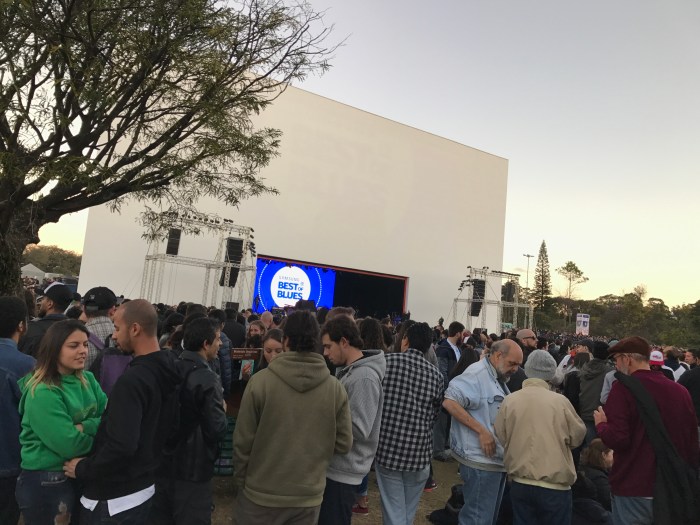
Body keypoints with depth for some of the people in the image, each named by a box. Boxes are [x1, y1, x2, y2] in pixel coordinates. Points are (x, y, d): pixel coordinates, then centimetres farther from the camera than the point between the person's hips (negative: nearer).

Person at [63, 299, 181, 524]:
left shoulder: (132, 380, -27)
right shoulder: (167, 370, -1)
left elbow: (122, 446, -31)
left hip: (113, 499, -8)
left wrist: (83, 469, -15)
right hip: (145, 487, 8)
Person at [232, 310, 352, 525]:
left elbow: (243, 440, -10)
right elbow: (343, 444, -4)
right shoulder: (336, 388, -12)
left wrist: (240, 481, 6)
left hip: (260, 494, -1)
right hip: (309, 497, 2)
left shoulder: (260, 381, -17)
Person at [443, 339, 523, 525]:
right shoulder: (477, 374, -18)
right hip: (482, 460, -10)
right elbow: (449, 402, -29)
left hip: (497, 459, 10)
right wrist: (481, 431, -27)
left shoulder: (498, 378, 14)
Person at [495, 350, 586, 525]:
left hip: (520, 483, 2)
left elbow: (500, 437, 4)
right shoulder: (560, 401, -12)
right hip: (555, 484, -2)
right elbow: (577, 436, 0)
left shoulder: (509, 400, -7)